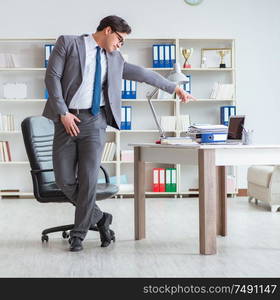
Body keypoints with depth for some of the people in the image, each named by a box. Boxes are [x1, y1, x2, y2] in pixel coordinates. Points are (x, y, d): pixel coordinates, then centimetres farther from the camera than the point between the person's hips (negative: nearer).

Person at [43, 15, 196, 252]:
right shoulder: (68, 43, 3)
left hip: (95, 121, 2)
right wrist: (63, 113, -12)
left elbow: (141, 73, 24)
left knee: (89, 179, -8)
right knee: (65, 180, -2)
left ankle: (78, 234, 5)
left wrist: (175, 88, 26)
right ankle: (99, 217, 18)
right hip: (67, 119, -2)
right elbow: (52, 76, -4)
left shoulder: (114, 58, 16)